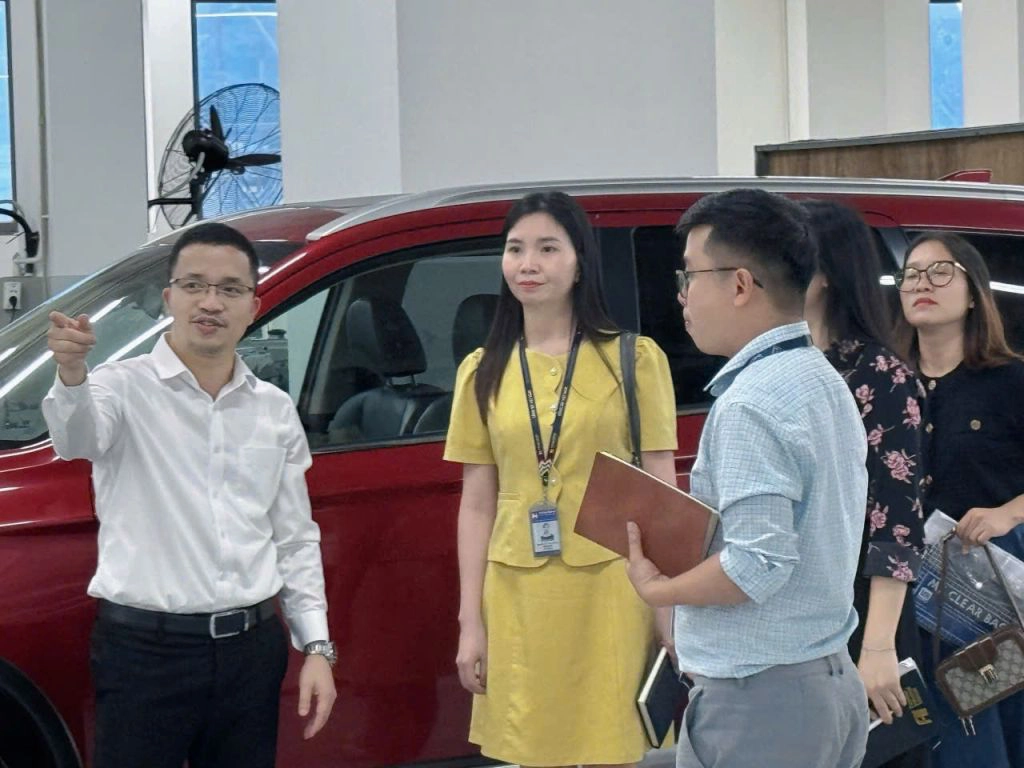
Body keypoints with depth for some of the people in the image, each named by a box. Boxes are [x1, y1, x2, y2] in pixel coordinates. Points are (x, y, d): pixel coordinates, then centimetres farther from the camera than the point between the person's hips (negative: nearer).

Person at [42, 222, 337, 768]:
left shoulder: (275, 411, 11)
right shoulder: (126, 389, -4)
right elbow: (78, 437, -28)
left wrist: (316, 647, 9)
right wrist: (71, 374, -49)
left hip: (251, 650, 5)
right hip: (145, 647, -4)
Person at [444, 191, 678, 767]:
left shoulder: (633, 359, -2)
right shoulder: (483, 372, 7)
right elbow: (477, 505, 9)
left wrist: (671, 609, -5)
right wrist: (471, 621, 5)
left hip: (607, 591, -3)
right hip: (518, 600, 3)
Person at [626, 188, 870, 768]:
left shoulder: (751, 404, -18)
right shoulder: (825, 381, 11)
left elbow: (759, 563, -25)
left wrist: (657, 589, -10)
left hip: (759, 698, -10)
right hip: (832, 680, 10)